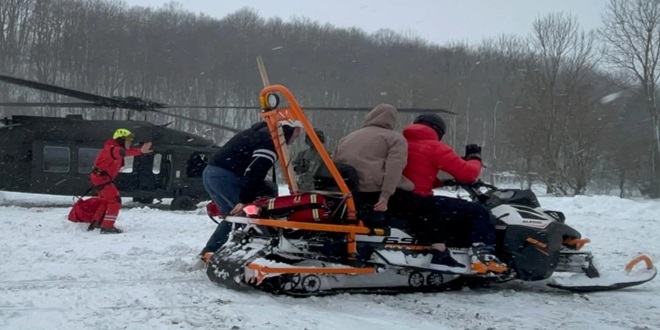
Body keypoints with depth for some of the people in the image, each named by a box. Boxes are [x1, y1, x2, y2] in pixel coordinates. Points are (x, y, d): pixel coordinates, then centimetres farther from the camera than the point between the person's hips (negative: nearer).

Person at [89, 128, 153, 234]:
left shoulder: (115, 149, 14)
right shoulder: (113, 148, -22)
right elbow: (124, 152, -40)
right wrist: (140, 151, -55)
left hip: (100, 177, 11)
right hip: (101, 177, -11)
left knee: (107, 200, 25)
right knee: (115, 201, -13)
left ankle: (96, 223, 37)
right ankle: (107, 226, -14)